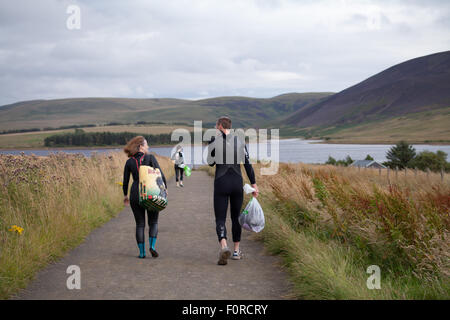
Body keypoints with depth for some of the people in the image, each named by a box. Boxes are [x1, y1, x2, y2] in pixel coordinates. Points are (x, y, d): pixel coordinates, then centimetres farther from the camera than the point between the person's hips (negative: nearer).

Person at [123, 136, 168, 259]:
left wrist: (125, 196, 20)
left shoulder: (129, 162, 5)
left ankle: (142, 252, 5)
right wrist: (165, 188, 0)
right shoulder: (150, 158, -3)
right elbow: (160, 174, -10)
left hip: (135, 194, 2)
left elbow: (125, 181, 8)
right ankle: (152, 246, -6)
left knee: (140, 224, 10)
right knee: (153, 222, 13)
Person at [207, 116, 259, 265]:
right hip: (237, 182, 3)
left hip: (221, 182, -3)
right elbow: (247, 164, 1)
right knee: (236, 217, 17)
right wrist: (254, 184, 4)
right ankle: (236, 251, 22)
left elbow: (210, 162, 4)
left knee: (220, 219, -1)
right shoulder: (239, 141, 4)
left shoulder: (214, 140, -4)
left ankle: (224, 246, -27)